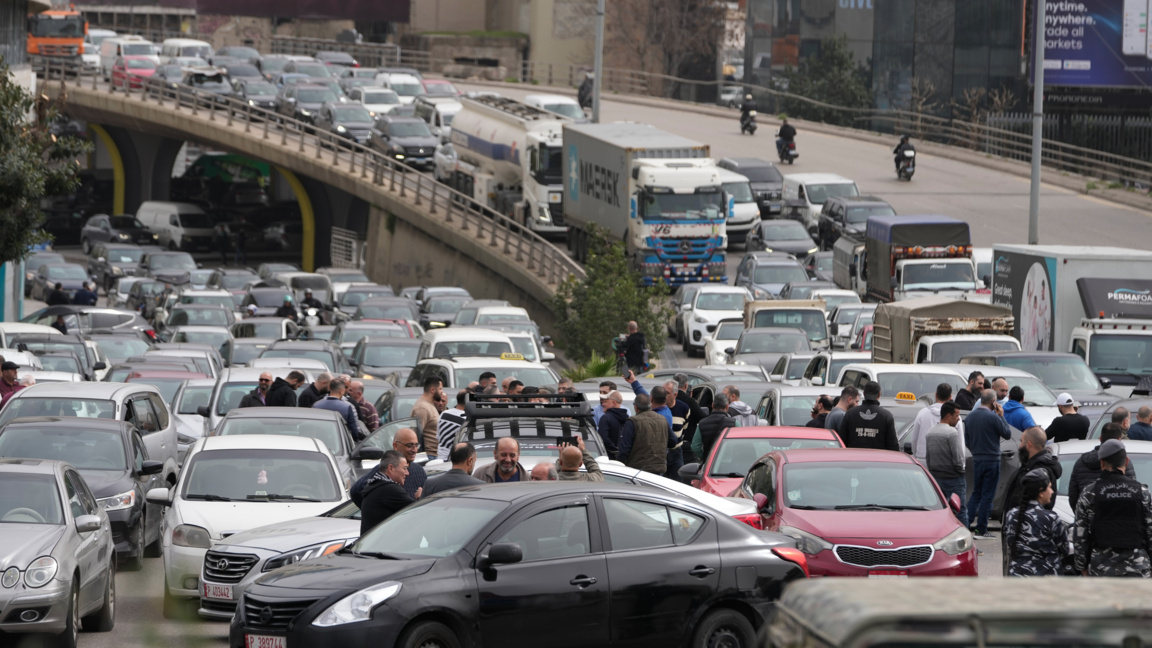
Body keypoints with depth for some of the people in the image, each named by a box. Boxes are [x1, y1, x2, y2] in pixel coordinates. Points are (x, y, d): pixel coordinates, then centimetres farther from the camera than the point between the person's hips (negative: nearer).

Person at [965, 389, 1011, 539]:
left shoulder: (970, 416, 6)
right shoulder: (993, 417, -16)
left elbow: (967, 440, 13)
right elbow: (1007, 434, -8)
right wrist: (1001, 416, -1)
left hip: (976, 460, 6)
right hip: (991, 460, -6)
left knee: (976, 493, 16)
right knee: (987, 495, 0)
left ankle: (966, 524, 7)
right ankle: (981, 530, 1)